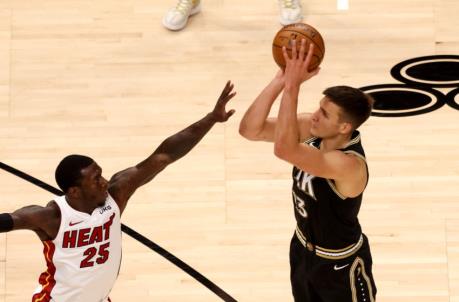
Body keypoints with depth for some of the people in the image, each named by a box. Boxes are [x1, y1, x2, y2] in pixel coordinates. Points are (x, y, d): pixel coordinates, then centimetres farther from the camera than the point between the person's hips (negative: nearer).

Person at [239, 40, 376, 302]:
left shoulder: (350, 165, -39)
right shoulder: (313, 128, -16)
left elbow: (284, 150, -53)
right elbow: (250, 130, -21)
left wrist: (292, 86, -52)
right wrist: (281, 80, -32)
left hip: (340, 265, -7)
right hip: (304, 249, 7)